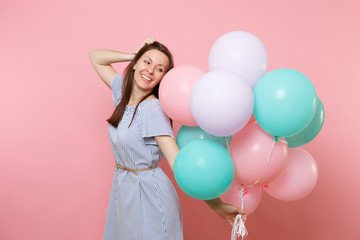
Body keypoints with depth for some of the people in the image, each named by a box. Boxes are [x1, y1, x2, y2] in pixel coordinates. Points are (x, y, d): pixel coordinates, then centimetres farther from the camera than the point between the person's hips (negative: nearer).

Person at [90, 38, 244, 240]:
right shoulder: (123, 91, 0)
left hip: (149, 195, -7)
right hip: (122, 190, 7)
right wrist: (136, 55, -3)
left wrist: (216, 204, -32)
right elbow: (96, 58, 11)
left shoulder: (152, 108, -22)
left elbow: (179, 163, -27)